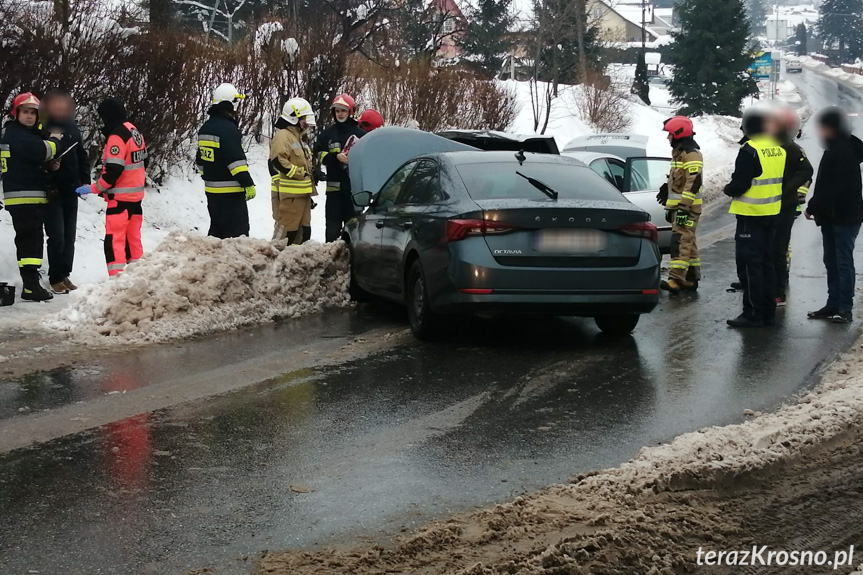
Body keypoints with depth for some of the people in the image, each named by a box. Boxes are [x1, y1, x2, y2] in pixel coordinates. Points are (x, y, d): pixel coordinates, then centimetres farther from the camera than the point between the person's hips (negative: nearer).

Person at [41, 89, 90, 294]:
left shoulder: (72, 128, 8)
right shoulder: (43, 130, -8)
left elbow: (82, 156, 14)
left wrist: (85, 181, 7)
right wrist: (48, 165, -24)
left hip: (70, 190, 5)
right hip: (52, 191, -5)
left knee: (69, 236, 9)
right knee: (57, 237, -6)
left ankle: (65, 275, 19)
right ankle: (55, 278, 4)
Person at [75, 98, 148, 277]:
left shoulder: (116, 136, -18)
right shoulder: (134, 131, 8)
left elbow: (113, 171, -22)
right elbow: (142, 161, 17)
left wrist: (94, 188, -14)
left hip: (120, 198, -9)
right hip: (136, 195, 9)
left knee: (114, 240, -5)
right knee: (133, 239, 15)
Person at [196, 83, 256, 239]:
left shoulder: (205, 128, 14)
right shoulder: (228, 129, -17)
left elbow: (200, 160, 22)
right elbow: (236, 160, -22)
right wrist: (248, 184, -19)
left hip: (212, 190, 10)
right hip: (230, 191, -9)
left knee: (217, 230, 17)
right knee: (237, 232, -9)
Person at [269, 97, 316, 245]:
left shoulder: (298, 137, 23)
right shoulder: (283, 136, -11)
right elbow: (277, 161, -25)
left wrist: (310, 192, 24)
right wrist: (298, 172, -19)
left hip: (302, 194, 10)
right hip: (288, 195, -10)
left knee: (304, 232, 12)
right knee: (286, 230, -12)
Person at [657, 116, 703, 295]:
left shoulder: (692, 155, -14)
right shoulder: (679, 153, 19)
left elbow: (693, 184, -22)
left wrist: (684, 207, -26)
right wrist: (670, 207, 25)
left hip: (687, 208, -11)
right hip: (677, 206, 11)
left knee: (681, 242, -17)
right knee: (688, 243, 13)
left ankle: (676, 280, -24)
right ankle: (691, 279, 18)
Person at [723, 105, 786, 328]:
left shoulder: (750, 150, -16)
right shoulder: (779, 150, 9)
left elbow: (739, 184, -19)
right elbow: (782, 182, 14)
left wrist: (728, 189, 1)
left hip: (750, 215, -8)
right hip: (772, 214, 8)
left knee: (749, 264, -3)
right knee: (766, 263, 14)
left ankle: (753, 313, -4)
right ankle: (768, 312, 18)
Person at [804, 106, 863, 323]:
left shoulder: (844, 151, -18)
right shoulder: (835, 149, 14)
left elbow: (834, 187, -24)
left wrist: (813, 207, -18)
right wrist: (817, 209, 13)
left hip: (845, 217, -10)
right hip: (832, 217, 10)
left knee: (843, 262, -7)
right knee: (831, 261, 13)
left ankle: (845, 308, -4)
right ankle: (833, 305, 19)